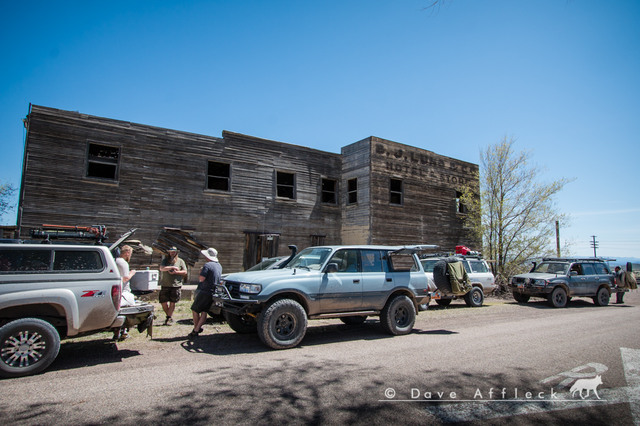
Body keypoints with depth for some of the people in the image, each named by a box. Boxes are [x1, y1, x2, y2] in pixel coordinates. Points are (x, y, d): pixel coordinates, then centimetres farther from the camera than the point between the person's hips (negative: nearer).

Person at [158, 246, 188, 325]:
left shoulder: (180, 261, 7)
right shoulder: (165, 260, 9)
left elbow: (185, 272, 1)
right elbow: (161, 268, -9)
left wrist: (175, 272, -12)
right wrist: (172, 267, -15)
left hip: (176, 285, -2)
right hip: (165, 285, 2)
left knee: (172, 303, 2)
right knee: (163, 302, 3)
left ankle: (169, 318, 13)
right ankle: (169, 317, 20)